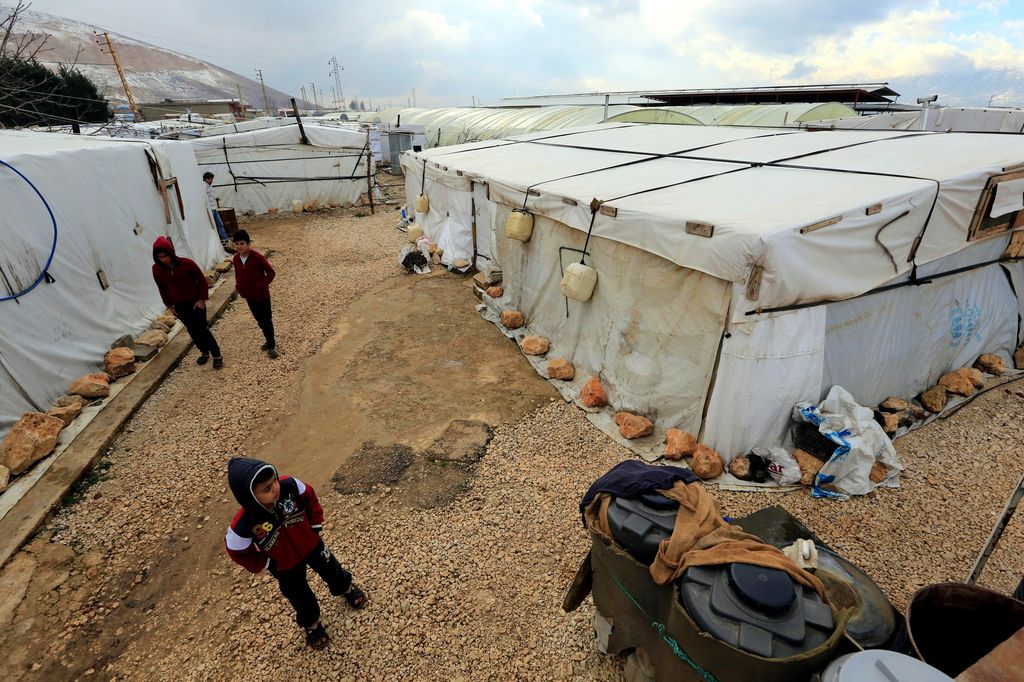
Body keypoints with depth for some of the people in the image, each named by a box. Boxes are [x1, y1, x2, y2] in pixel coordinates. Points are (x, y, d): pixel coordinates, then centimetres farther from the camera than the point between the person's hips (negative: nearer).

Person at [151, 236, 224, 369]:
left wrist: (202, 299, -9)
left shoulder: (187, 263, -17)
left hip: (196, 302, -4)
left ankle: (217, 356, 3)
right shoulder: (157, 269, -6)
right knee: (192, 331, 12)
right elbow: (162, 288, 8)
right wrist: (169, 305, 9)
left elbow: (202, 280, -7)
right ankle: (204, 352, 29)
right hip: (179, 305, 4)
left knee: (201, 329, -7)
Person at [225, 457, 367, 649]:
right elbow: (239, 553, -16)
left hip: (310, 544, 2)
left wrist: (316, 524, -8)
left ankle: (347, 588, 61)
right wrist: (267, 564, -8)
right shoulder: (243, 526, -38)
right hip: (284, 566, -1)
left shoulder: (289, 485, -35)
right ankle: (312, 624, 55)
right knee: (301, 597, 22)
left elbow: (310, 498, -11)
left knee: (332, 571, 26)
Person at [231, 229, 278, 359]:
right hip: (249, 297, 6)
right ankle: (270, 342, 35)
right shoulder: (235, 259, -2)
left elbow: (271, 273, -13)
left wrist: (262, 285, -20)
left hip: (262, 295, -5)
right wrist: (239, 287, 0)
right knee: (260, 321, 17)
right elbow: (238, 275, 14)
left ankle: (271, 346, 18)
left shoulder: (257, 257, -20)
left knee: (266, 320, 4)